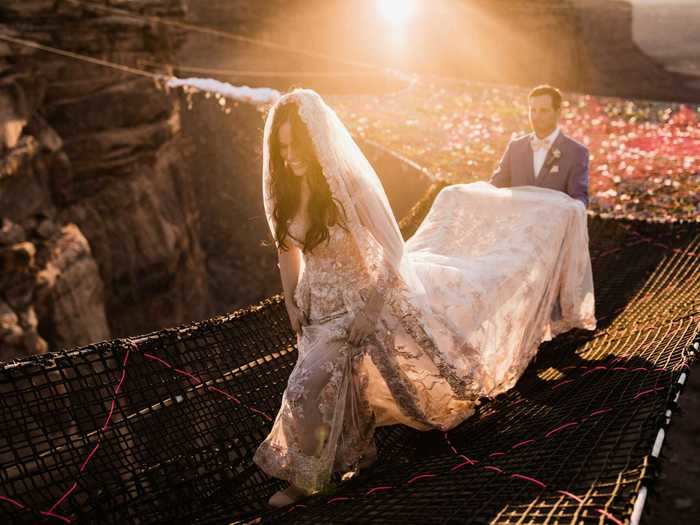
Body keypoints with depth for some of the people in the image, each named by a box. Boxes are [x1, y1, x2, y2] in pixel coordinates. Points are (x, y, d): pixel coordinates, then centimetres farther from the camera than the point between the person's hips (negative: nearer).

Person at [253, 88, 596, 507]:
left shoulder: (351, 184, -26)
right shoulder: (286, 190, -9)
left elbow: (395, 252, -20)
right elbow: (288, 249, 7)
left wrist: (369, 311, -20)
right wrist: (291, 305, 7)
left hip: (363, 300, -6)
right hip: (318, 303, 6)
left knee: (307, 388, -8)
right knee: (340, 384, 20)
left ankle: (304, 476, 14)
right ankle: (356, 452, 46)